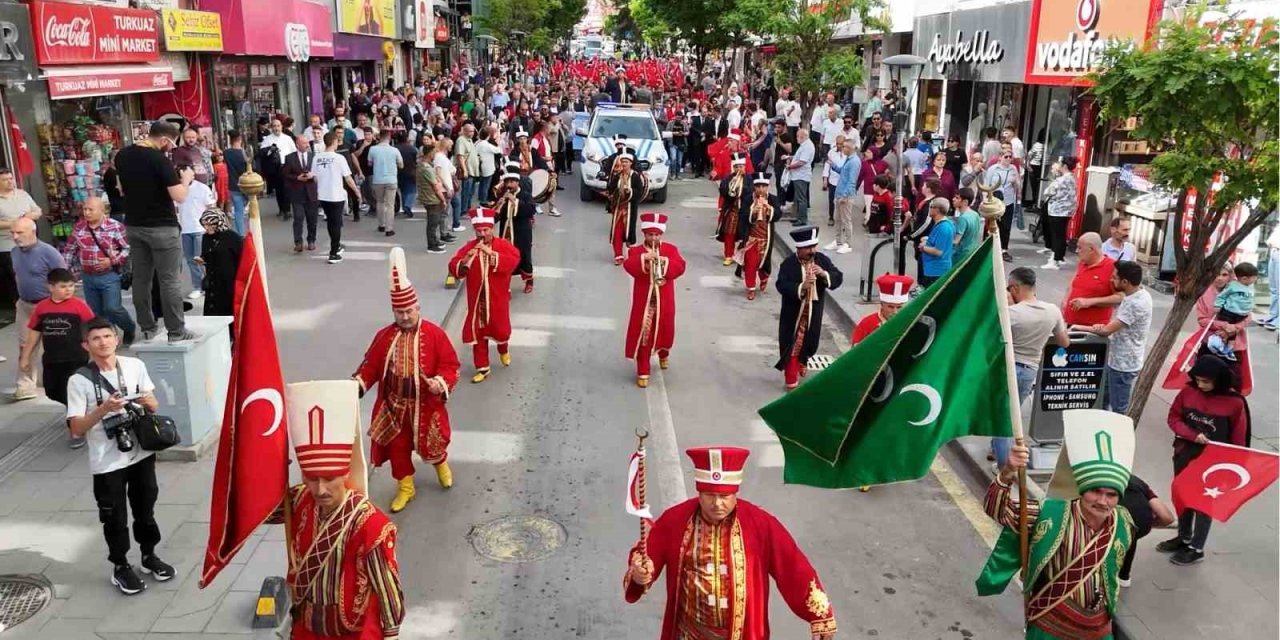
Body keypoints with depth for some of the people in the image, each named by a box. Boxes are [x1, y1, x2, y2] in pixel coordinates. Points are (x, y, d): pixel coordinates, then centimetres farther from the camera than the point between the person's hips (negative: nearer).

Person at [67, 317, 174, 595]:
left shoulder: (135, 365, -3)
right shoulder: (79, 381, -12)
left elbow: (154, 407, 6)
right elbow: (76, 429, -11)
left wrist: (146, 401, -17)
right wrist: (104, 408, -25)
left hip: (141, 453, 3)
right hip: (107, 463, -3)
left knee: (145, 509, 17)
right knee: (115, 518, 10)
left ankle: (149, 556, 36)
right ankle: (120, 567, 28)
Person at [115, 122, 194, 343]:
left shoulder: (122, 156, 4)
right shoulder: (160, 160, -18)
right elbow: (179, 196, -21)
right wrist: (186, 179, -2)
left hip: (134, 225, 7)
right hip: (162, 228, -7)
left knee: (141, 278, 13)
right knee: (169, 281, -1)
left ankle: (147, 328, 21)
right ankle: (176, 331, 4)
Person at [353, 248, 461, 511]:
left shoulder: (435, 334, -12)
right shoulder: (384, 336, -4)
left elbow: (450, 365, -10)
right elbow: (371, 365, 3)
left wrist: (442, 383, -28)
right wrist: (358, 383, -13)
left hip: (426, 405, -2)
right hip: (394, 406, 2)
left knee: (431, 443, 14)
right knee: (397, 447, 10)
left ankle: (441, 465, 49)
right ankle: (405, 488, 30)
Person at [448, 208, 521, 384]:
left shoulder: (503, 245, -6)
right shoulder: (469, 247, -1)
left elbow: (513, 261, -26)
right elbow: (454, 270, -7)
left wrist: (491, 253, -31)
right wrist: (466, 259, -26)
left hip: (497, 300, -2)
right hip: (477, 300, 2)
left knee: (500, 330, 8)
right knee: (477, 334, 5)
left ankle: (503, 349, 44)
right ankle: (482, 368, 17)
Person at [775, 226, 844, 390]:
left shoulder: (823, 260, -5)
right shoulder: (788, 264, -17)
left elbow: (838, 278, -8)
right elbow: (782, 286, -25)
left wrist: (824, 274, -27)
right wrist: (801, 287, -37)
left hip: (814, 312, 4)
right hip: (793, 312, -4)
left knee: (809, 342, 20)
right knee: (792, 344, 3)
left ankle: (801, 363, 49)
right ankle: (791, 379, 14)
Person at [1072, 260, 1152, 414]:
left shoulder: (1136, 303, -28)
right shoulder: (1137, 293, 3)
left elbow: (1107, 330, -25)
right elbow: (1117, 325, 14)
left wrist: (1080, 328, -12)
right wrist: (1104, 326, -7)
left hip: (1124, 364, -10)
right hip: (1117, 359, 10)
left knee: (1118, 410, 3)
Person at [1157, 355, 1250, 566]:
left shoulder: (1235, 402, -17)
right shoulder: (1188, 391, -9)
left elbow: (1238, 438, -8)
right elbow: (1173, 418, 0)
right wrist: (1193, 435, -16)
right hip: (1185, 455, 4)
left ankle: (1196, 548, 23)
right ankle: (1184, 538, 37)